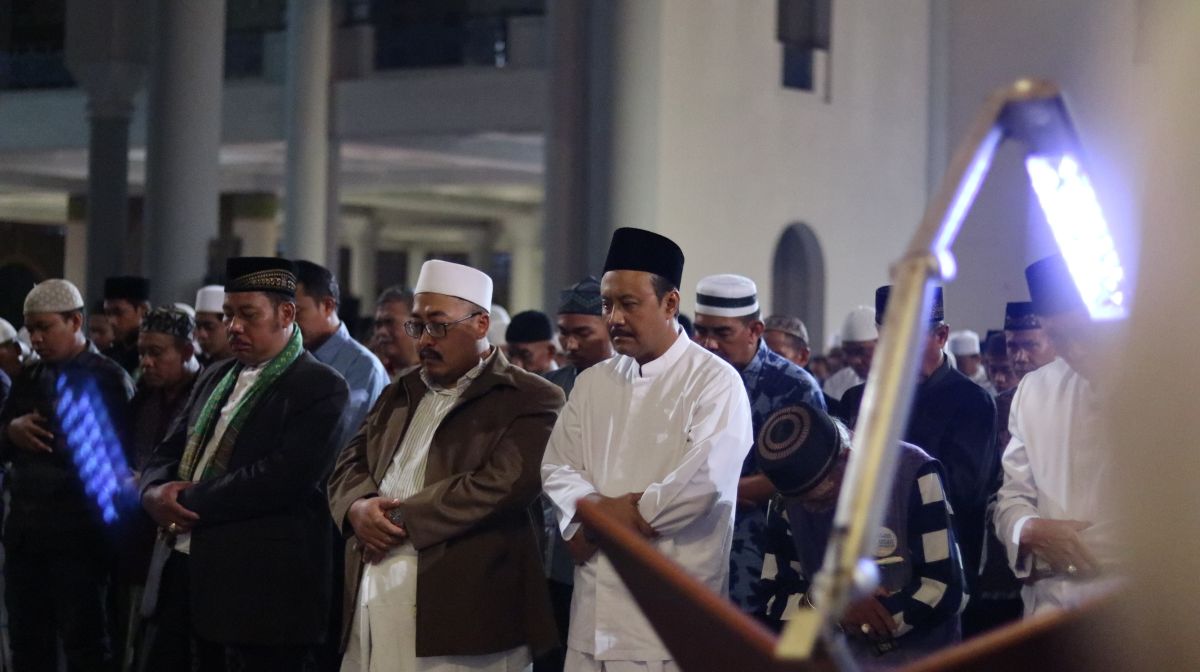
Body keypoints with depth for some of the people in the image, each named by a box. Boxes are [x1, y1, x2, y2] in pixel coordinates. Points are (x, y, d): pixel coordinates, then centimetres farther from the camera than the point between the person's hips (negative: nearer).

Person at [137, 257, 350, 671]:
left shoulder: (321, 389, -7)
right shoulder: (216, 378, 19)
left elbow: (282, 478, -18)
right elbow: (167, 453, 19)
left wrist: (190, 503, -14)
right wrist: (155, 492, -5)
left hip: (259, 589, -7)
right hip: (180, 575, 7)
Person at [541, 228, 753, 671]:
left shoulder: (714, 380, -5)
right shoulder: (593, 383, 15)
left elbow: (705, 480, -17)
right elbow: (558, 466, 11)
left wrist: (605, 518, -9)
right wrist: (593, 508, -12)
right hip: (596, 602, 6)